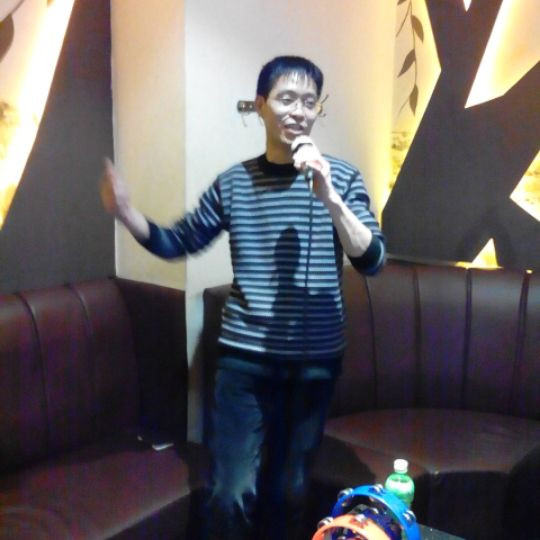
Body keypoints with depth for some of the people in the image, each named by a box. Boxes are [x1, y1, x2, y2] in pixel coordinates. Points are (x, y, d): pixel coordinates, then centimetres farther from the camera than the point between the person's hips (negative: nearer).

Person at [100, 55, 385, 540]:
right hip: (245, 357, 0)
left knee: (289, 490, 14)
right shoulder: (233, 182, 1)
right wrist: (126, 213, -7)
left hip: (315, 359, 0)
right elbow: (178, 243, 10)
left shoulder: (341, 177, -4)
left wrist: (329, 199, -27)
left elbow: (371, 261, -14)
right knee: (232, 493, 0)